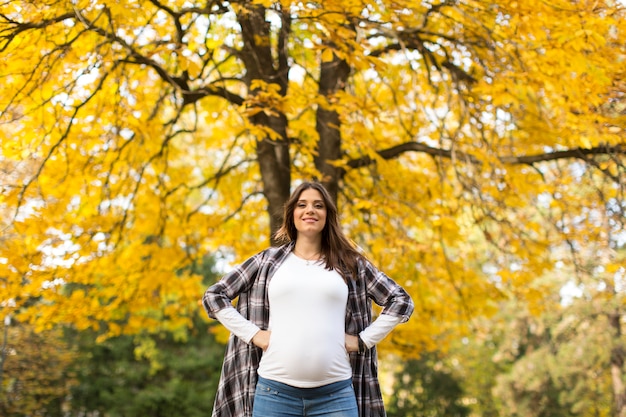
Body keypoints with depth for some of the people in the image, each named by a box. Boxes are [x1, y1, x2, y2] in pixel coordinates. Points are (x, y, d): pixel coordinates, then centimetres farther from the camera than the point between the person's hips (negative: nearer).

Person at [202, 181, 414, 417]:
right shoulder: (268, 261, 10)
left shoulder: (350, 264, 11)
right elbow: (214, 296, 12)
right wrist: (253, 334, 2)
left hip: (335, 394, 0)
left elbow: (401, 301, 13)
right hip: (275, 391, 0)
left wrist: (363, 339, 4)